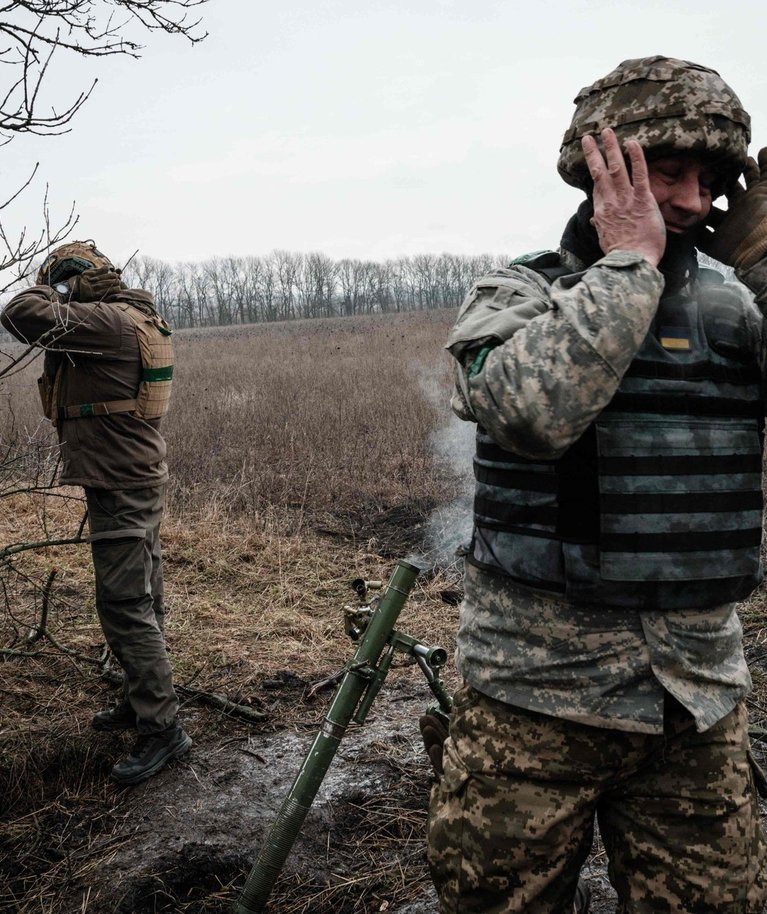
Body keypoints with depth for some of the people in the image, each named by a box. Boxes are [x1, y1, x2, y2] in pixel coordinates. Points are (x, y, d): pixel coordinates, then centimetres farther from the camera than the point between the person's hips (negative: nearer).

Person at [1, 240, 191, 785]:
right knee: (142, 601, 17)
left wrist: (53, 292, -5)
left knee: (125, 607, -6)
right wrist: (65, 308, 9)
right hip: (139, 480, 10)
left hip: (121, 487, -10)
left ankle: (162, 728, 1)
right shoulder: (139, 318, 12)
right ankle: (144, 701, 31)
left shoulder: (109, 320, -18)